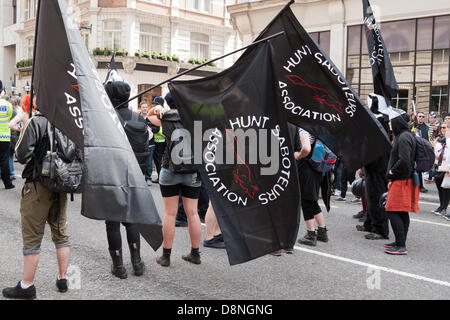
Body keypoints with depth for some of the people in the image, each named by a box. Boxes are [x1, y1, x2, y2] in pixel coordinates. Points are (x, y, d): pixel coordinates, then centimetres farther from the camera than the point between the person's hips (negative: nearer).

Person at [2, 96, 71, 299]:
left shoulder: (36, 122, -14)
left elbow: (22, 155, -17)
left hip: (37, 185, -5)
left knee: (32, 236, 3)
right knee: (60, 233, 14)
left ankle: (26, 286, 11)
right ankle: (63, 279, 22)